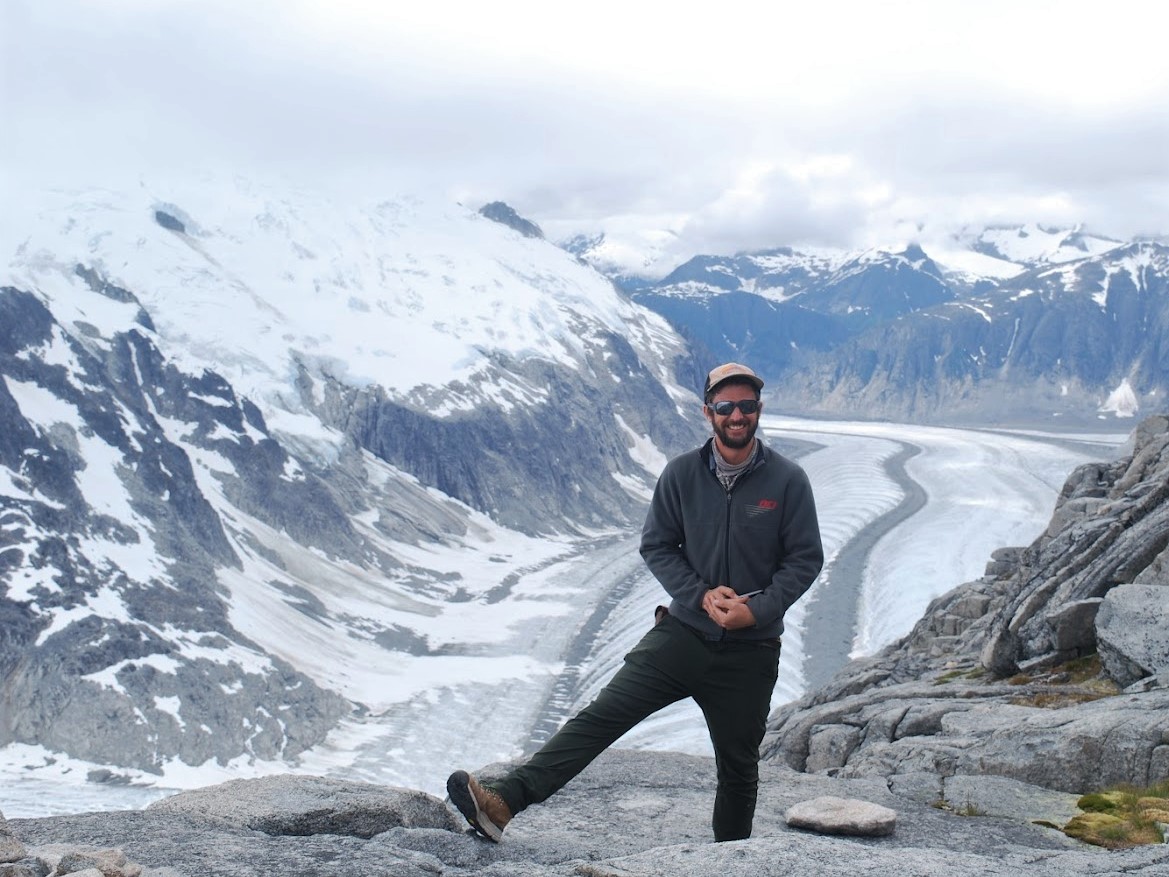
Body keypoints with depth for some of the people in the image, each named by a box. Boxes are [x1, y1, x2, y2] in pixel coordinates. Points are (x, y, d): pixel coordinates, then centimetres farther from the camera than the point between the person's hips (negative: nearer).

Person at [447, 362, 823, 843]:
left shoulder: (787, 480, -5)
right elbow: (656, 546, 3)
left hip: (751, 651, 0)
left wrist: (758, 609, -15)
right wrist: (702, 595, -12)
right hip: (683, 632, 0)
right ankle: (503, 802, -24)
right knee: (602, 713, -15)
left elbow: (805, 559, -2)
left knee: (738, 766, 14)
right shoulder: (682, 473, -2)